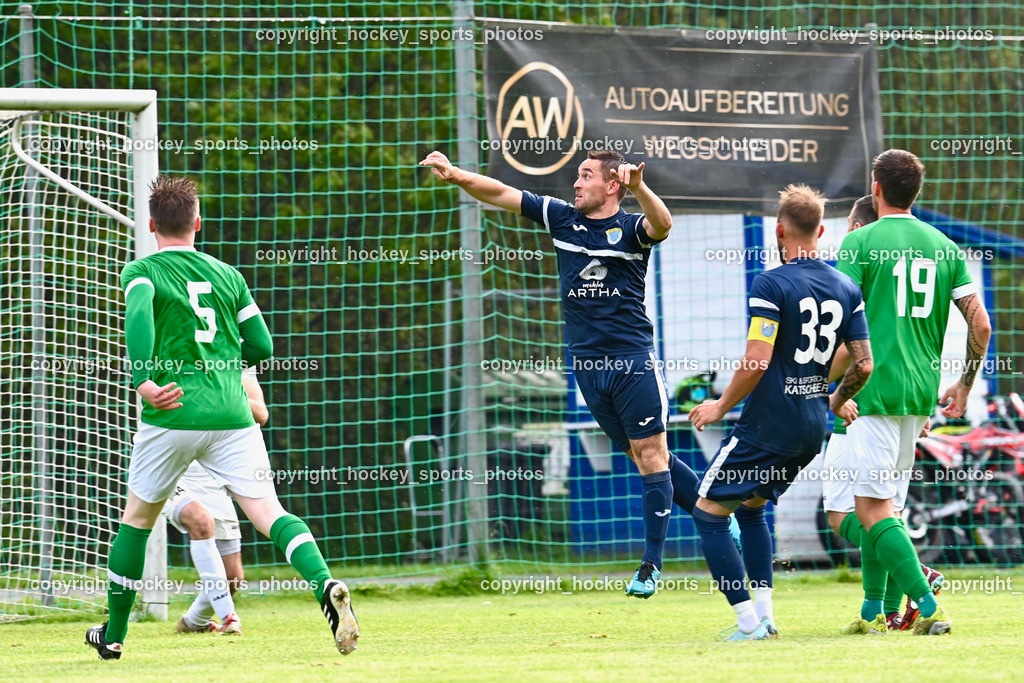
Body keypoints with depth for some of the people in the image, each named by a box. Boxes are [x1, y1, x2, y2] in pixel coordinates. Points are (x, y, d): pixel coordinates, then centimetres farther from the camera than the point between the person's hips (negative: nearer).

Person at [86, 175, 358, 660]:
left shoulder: (142, 272, 3)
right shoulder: (227, 275, 14)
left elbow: (138, 315, -20)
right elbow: (262, 347, 13)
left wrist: (143, 380, -30)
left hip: (171, 419, -2)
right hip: (231, 415, 2)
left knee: (137, 518, 17)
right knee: (269, 513, -7)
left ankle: (113, 634, 27)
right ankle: (325, 585, -35)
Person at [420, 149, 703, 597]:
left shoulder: (632, 227, -4)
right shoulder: (562, 219, 9)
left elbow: (661, 225, -28)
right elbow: (501, 194, 7)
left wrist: (638, 188, -45)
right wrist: (455, 176, -7)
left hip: (633, 358, -5)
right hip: (586, 359, 5)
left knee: (651, 454, -6)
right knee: (639, 457, 7)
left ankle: (651, 564, -2)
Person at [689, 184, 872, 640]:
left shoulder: (771, 285, -14)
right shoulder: (846, 289, 6)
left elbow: (757, 360, -21)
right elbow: (863, 365, 7)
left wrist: (721, 406, -7)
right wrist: (836, 401, 27)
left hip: (767, 426, -7)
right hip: (813, 428, 7)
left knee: (708, 513, 2)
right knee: (752, 508, 25)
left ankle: (749, 623, -6)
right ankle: (764, 615, 15)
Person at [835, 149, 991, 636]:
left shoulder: (860, 243, -5)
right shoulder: (942, 246, 10)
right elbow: (980, 324, 6)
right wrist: (965, 386, 18)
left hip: (875, 389, -6)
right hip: (921, 393, 6)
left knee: (871, 512, -6)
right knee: (884, 503, 18)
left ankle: (928, 605, -19)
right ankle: (876, 611, 18)